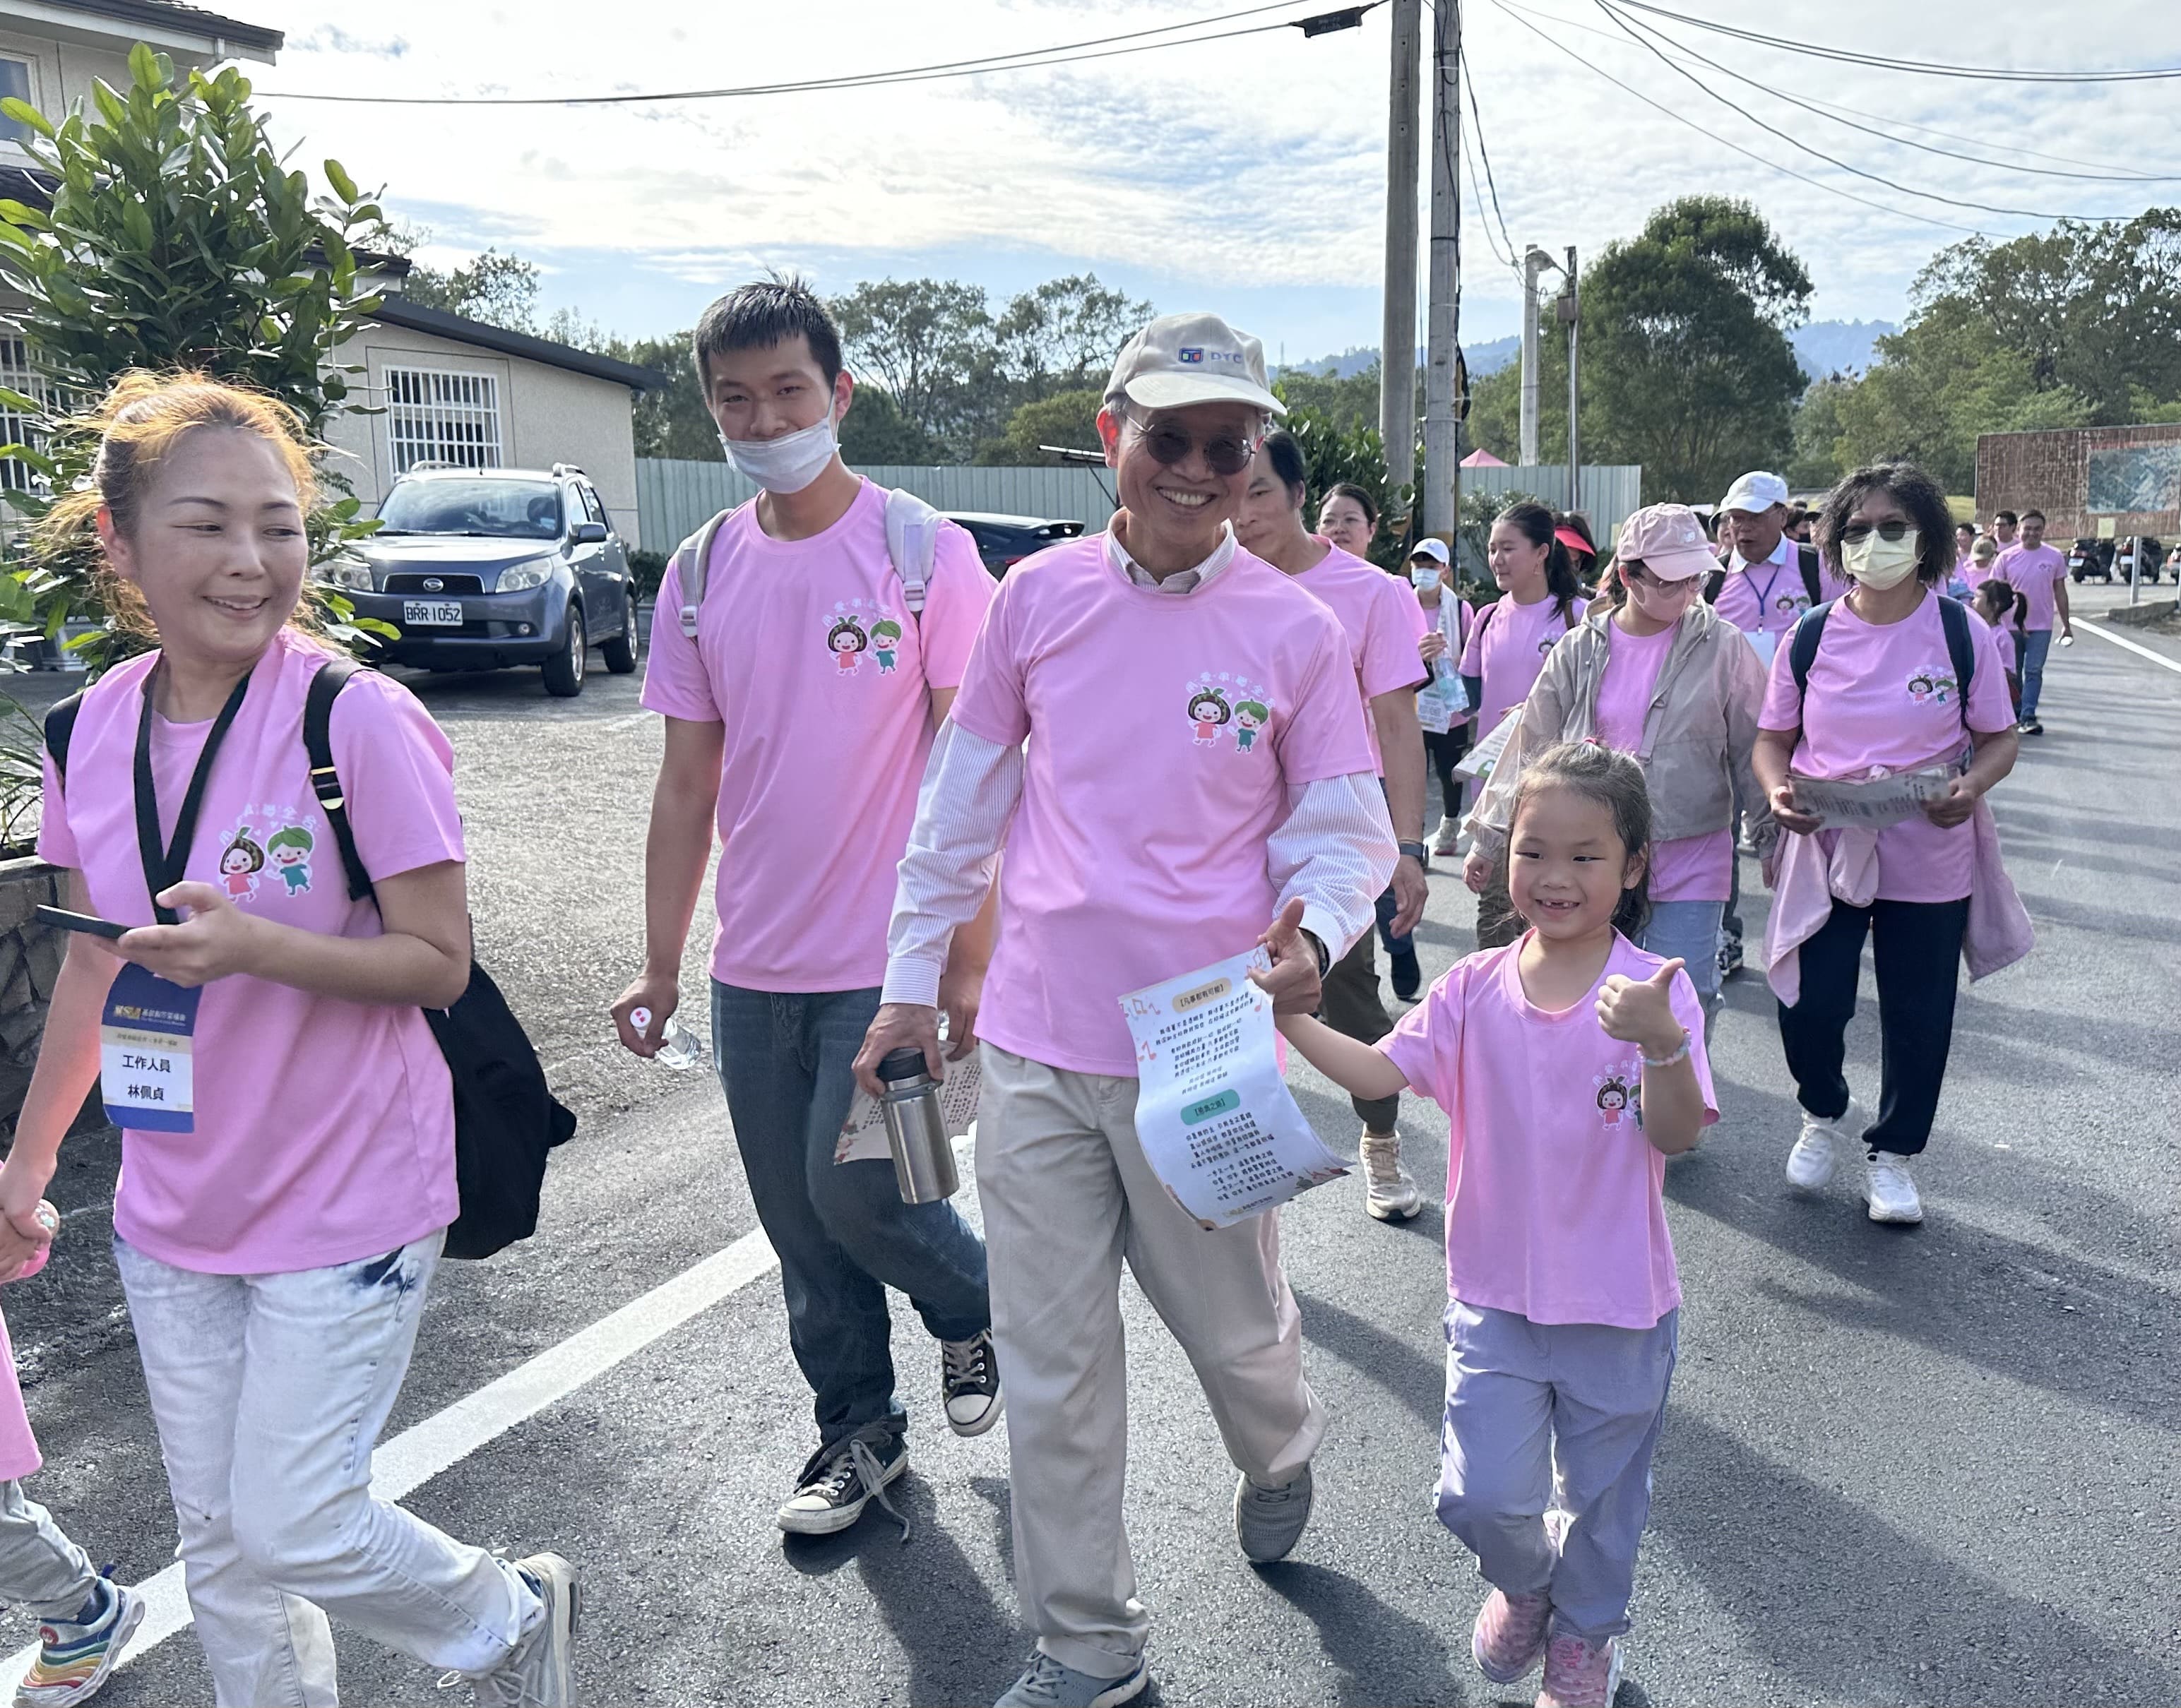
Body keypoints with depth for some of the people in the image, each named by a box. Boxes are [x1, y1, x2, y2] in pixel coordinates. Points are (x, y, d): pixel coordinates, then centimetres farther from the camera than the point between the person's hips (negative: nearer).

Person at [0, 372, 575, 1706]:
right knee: (219, 1544, 17)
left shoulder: (361, 719, -18)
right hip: (174, 1212, 6)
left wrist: (254, 947, -30)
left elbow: (438, 961, -15)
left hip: (345, 1204, -5)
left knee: (289, 1528, 2)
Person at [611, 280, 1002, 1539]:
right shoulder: (703, 574, 6)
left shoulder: (923, 550, -7)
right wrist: (661, 965, 8)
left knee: (854, 1192, -6)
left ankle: (980, 1305, 26)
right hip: (754, 967, 5)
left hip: (889, 962, -5)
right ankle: (861, 1432, 34)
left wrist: (970, 958, -12)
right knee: (802, 1227, 13)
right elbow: (689, 785, 9)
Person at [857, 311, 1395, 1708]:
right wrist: (913, 977, 9)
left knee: (1231, 1320, 16)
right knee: (1053, 1365, 9)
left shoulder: (1295, 628, -4)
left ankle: (1281, 1452, 53)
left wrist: (1315, 929, -21)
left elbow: (1347, 827, 1)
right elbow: (964, 797, 8)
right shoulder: (1039, 596, 1)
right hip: (1038, 1041, 2)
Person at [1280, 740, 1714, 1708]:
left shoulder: (1652, 992, -14)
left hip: (1618, 1308, -1)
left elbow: (1677, 1134, -24)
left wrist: (1661, 1042, -42)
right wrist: (1286, 1016, -26)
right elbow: (1376, 1073, -12)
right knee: (1483, 1495, 2)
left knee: (1601, 1498, 18)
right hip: (1496, 1296, 2)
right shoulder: (1476, 988, -6)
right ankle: (1522, 1586, 38)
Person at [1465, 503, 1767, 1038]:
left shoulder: (1722, 647, -3)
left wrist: (1776, 838, 4)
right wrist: (1490, 841, 11)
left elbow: (1755, 749, 3)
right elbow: (1533, 748, 9)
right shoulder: (1579, 651, 3)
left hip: (1689, 863, -2)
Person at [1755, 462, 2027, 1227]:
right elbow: (1773, 737, 6)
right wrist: (1779, 791, -16)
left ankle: (1892, 1151, 31)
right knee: (1808, 1005, -1)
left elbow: (2000, 738, 2)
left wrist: (1971, 787, -20)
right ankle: (1826, 1112, 32)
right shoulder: (1812, 635, -1)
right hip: (1825, 848, 1)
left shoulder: (1962, 633, -4)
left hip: (1930, 857, 0)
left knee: (1917, 1016, 9)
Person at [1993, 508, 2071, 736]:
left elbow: (2060, 592, 7)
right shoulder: (2007, 557, -1)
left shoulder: (2054, 557, 1)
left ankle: (2028, 717, 1)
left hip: (2041, 626, 0)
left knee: (2034, 671, 0)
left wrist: (2066, 625, 8)